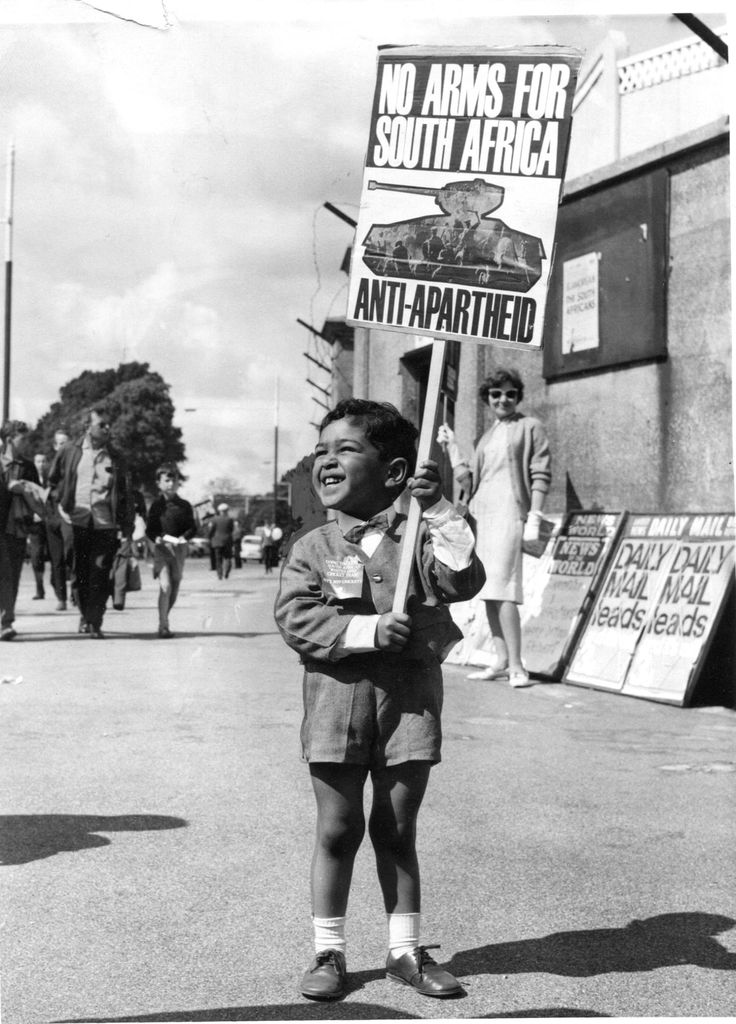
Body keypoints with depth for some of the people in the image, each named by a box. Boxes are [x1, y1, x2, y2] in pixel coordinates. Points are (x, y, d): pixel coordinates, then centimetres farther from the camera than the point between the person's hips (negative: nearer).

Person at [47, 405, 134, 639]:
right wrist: (60, 502, 6)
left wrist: (127, 527, 4)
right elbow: (52, 479, 18)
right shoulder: (69, 451, 6)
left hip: (105, 523, 0)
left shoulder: (115, 458, 8)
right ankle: (85, 614, 22)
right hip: (76, 521, 0)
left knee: (100, 574, -5)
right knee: (80, 572, 5)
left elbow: (127, 494, 9)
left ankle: (94, 622, 1)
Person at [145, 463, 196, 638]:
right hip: (161, 547, -3)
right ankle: (163, 626, -13)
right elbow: (149, 529, 1)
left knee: (175, 588, 9)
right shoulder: (157, 504, 1)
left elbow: (192, 528, 4)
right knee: (165, 586, -15)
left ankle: (164, 620, 28)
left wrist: (183, 537, -14)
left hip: (179, 548, 3)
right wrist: (157, 538, -18)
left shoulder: (184, 506, 5)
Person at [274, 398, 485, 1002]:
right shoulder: (312, 548, 2)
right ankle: (329, 952, 21)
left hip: (411, 695, 0)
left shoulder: (419, 536, 3)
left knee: (398, 831, 11)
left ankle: (407, 951, 24)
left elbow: (464, 580, -12)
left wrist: (438, 509, -19)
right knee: (338, 830, 6)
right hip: (338, 696, 0)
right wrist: (370, 629, -19)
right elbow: (296, 619, -9)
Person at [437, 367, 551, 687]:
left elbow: (541, 475, -5)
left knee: (502, 589, -16)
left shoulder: (530, 427, 3)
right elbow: (468, 480, 18)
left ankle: (516, 666, -14)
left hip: (509, 513, -8)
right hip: (482, 514, 8)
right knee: (487, 591, 9)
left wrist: (534, 516, -14)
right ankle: (501, 661, 16)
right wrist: (451, 446, 18)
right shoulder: (487, 437, 22)